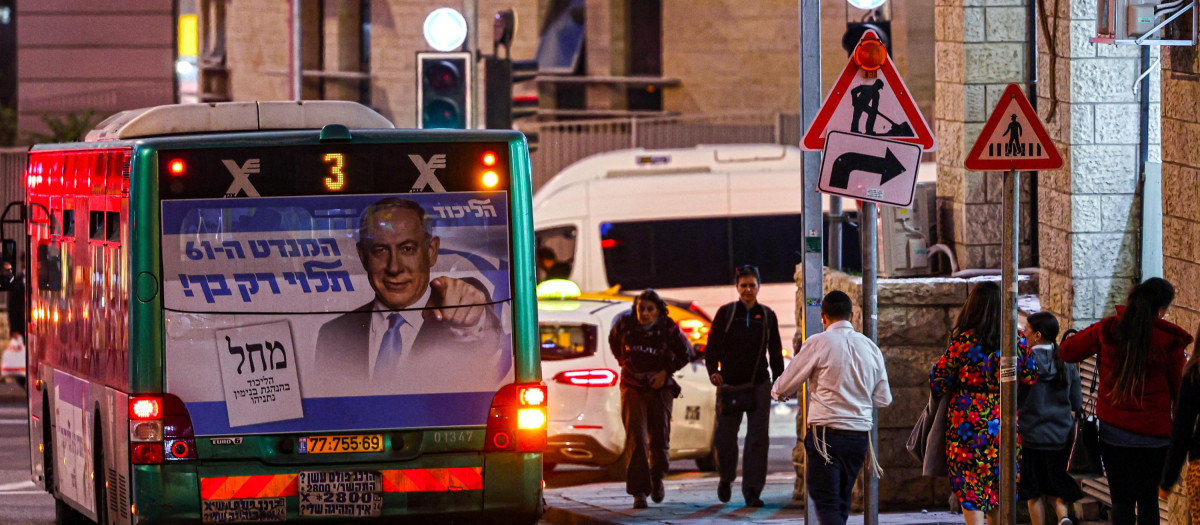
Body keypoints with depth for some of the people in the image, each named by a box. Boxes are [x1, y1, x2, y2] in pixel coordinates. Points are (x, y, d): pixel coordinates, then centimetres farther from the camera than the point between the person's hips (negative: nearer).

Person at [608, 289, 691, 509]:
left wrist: (666, 372, -5)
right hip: (632, 388, 0)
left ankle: (657, 478, 36)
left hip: (660, 389, 0)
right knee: (636, 439, -12)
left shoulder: (668, 328, -11)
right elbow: (614, 341, 16)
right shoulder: (624, 323, -7)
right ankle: (639, 492, -14)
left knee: (659, 439, 6)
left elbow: (685, 352, 4)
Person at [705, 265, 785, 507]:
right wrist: (713, 371, -15)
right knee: (725, 435, 1)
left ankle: (752, 490, -4)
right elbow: (713, 346, 2)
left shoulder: (767, 315, 9)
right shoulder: (725, 313, 4)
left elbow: (775, 352, 14)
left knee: (758, 437, -6)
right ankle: (726, 477, 29)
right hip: (730, 383, -1)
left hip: (759, 383, 1)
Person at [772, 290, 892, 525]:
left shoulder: (818, 343, -8)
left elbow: (784, 387, 0)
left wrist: (778, 391, 25)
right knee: (841, 503, 17)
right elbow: (883, 399, 12)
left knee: (827, 505, -6)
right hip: (860, 433, 6)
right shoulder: (870, 347, 7)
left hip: (825, 435, -6)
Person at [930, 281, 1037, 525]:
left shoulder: (964, 342, -11)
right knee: (998, 497, 15)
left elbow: (938, 382, -4)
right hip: (1005, 426, 4)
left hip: (968, 425, -4)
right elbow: (1031, 377, 13)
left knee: (970, 493, -1)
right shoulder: (1017, 342, -1)